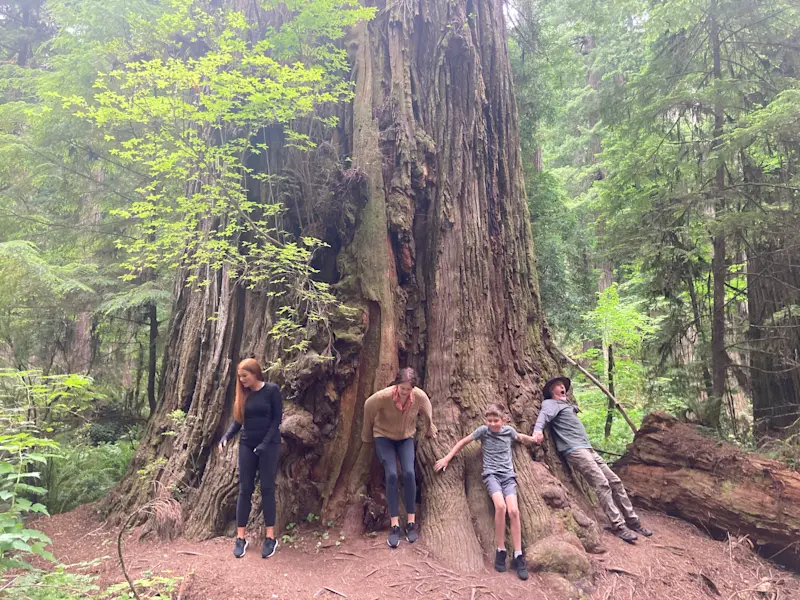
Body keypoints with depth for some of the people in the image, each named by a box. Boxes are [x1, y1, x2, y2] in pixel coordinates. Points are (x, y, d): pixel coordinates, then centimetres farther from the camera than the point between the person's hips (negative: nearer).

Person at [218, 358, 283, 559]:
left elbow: (277, 419, -9)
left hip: (269, 445, -4)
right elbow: (238, 421, 7)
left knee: (267, 489, -1)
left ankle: (270, 538, 7)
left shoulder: (272, 390, -9)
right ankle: (240, 538, 11)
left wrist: (264, 444, -15)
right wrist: (226, 437, -10)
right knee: (245, 490, 4)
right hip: (247, 445, 4)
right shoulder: (243, 394, 5)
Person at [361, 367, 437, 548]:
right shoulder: (384, 396, -32)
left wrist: (430, 429, 18)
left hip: (406, 438, 2)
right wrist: (368, 435, 4)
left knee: (409, 473, -19)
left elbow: (427, 410, 0)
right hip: (384, 437, -2)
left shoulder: (419, 396, -25)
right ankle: (395, 525, -9)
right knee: (391, 474, -20)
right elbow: (368, 407, -9)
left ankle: (411, 521, -3)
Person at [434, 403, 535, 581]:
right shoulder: (483, 430, 1)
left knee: (513, 511, -19)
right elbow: (463, 442, 10)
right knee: (500, 505, -29)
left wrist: (534, 439, 18)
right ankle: (500, 550, -13)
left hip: (508, 474, 2)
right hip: (491, 474, -2)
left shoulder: (509, 430, 7)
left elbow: (520, 438, 31)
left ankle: (518, 556, -9)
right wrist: (447, 458, 9)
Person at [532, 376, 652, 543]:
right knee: (602, 484, -18)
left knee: (615, 481, 8)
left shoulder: (567, 405, 29)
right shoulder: (550, 403, 0)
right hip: (574, 450, -9)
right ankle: (618, 526, -14)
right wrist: (538, 429, -39)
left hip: (588, 449, 9)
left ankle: (632, 521, 16)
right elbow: (544, 415, -22)